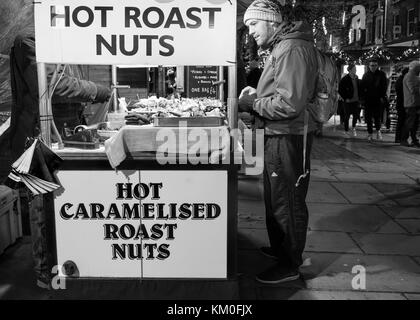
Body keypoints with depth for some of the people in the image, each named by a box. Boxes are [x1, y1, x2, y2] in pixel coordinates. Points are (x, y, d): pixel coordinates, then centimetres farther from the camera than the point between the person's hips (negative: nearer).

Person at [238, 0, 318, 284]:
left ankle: (290, 265, 14)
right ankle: (279, 248, 37)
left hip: (288, 136, -11)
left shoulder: (292, 49, -17)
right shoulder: (280, 48, 16)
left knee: (287, 202, 0)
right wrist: (256, 96, 4)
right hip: (278, 135, 11)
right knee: (274, 198, 20)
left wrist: (253, 104, -16)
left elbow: (290, 103, -26)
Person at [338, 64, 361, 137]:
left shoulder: (357, 78, 7)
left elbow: (359, 88, 18)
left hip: (356, 101, 5)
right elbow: (340, 90, -10)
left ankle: (353, 127, 33)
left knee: (356, 115, 8)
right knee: (347, 116, 4)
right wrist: (345, 98, -11)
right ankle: (346, 131, 17)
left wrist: (359, 97, 8)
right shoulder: (345, 79, -11)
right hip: (348, 101, -5)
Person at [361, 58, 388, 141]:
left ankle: (378, 130, 20)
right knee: (368, 117, 4)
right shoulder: (366, 75, 8)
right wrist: (363, 97, -3)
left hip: (378, 99, -1)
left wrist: (382, 97, -6)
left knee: (377, 116, -4)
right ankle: (370, 132, 14)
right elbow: (362, 87, 6)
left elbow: (384, 86, 3)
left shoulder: (381, 74, 4)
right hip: (368, 99, 1)